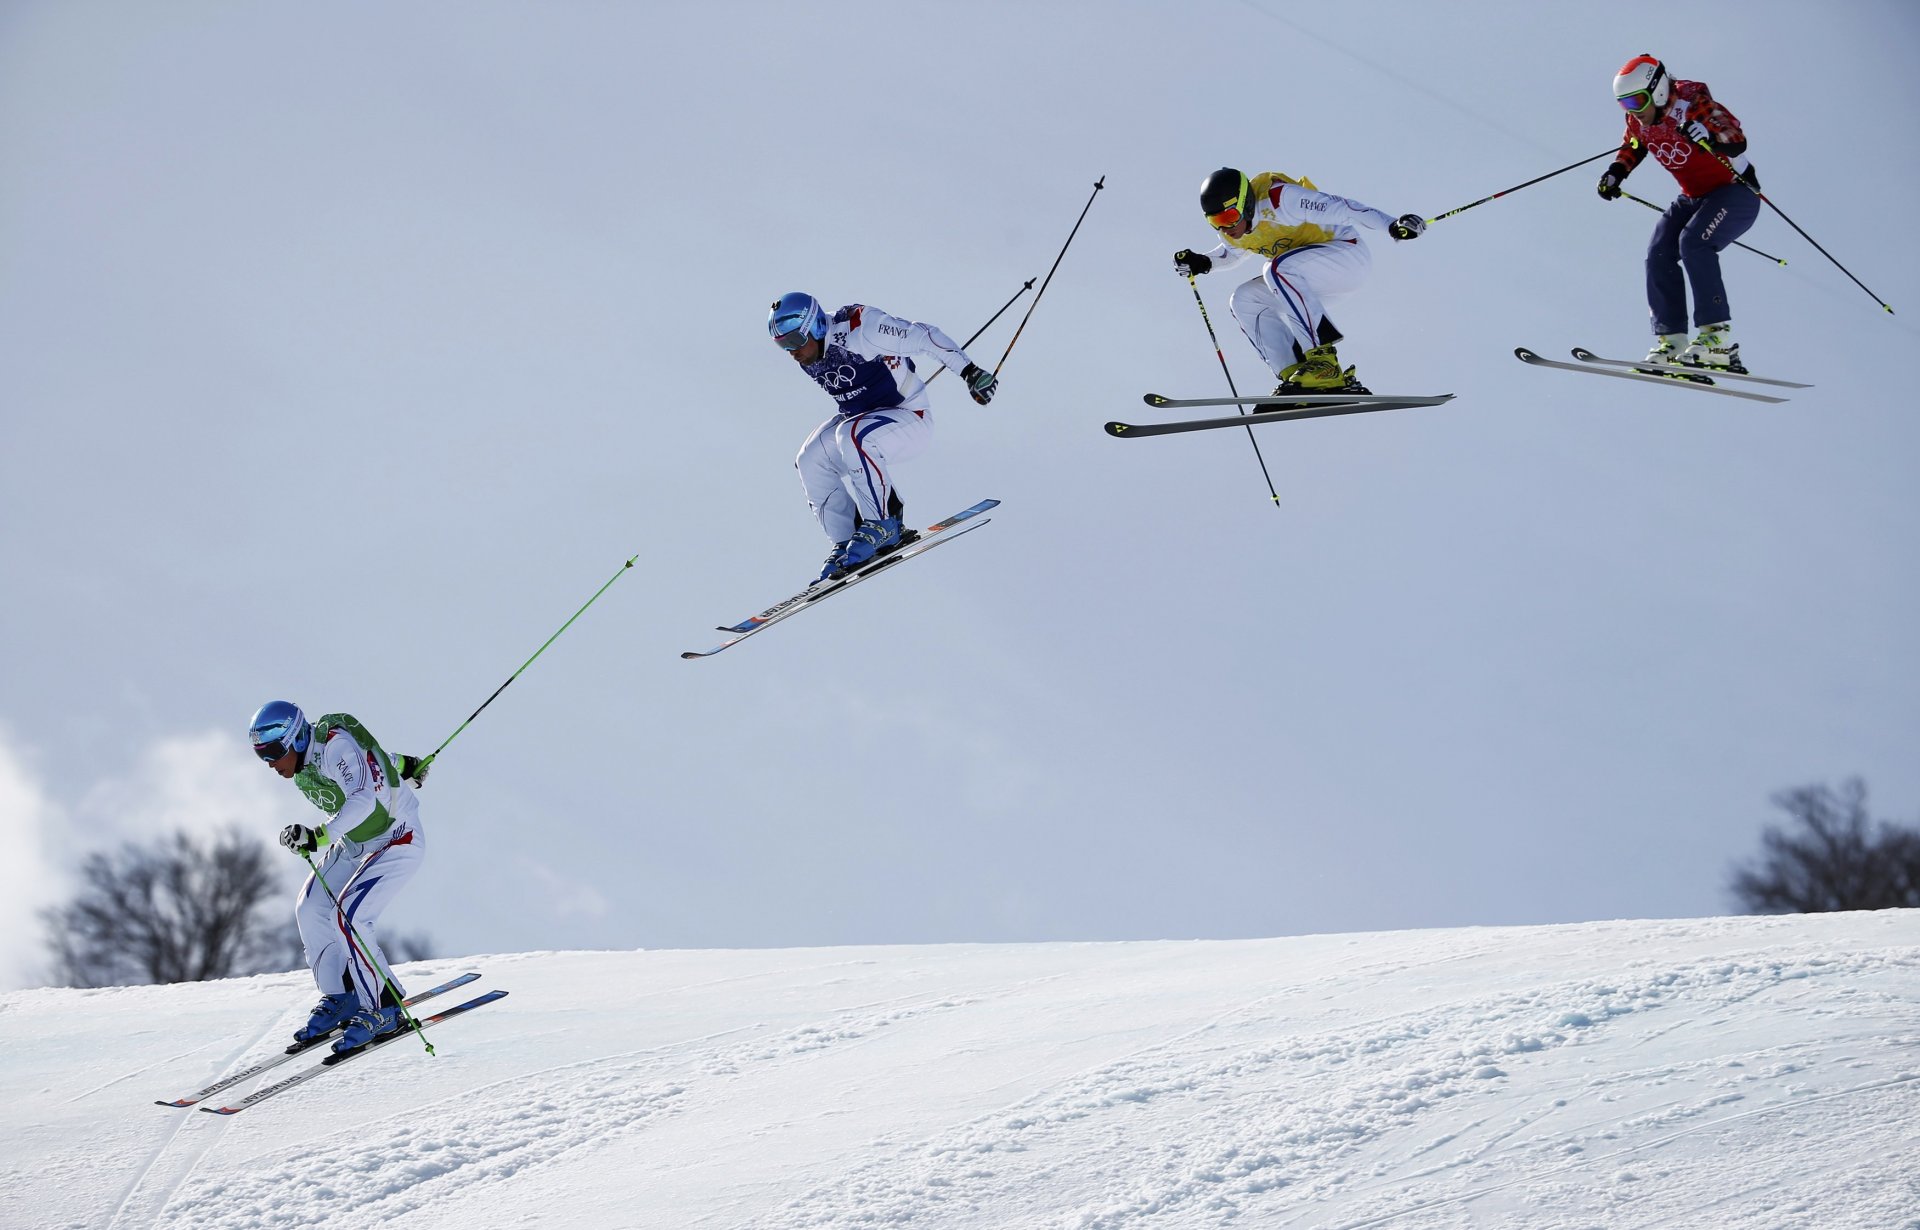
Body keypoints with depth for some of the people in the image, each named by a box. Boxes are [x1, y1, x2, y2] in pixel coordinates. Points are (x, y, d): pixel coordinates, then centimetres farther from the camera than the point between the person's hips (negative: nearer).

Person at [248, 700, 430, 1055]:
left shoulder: (335, 747, -28)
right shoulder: (303, 763, -3)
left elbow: (363, 801, -41)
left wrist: (318, 836, -51)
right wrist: (401, 764, 31)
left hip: (397, 842, -9)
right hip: (352, 843, 9)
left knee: (348, 916, -21)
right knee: (310, 909, -3)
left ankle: (384, 1009, -8)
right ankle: (340, 999, 8)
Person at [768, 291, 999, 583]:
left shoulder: (857, 328, -26)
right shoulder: (809, 355, -2)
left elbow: (923, 337, -23)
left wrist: (970, 371, -26)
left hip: (911, 419, -8)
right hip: (860, 418, 8)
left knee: (851, 436, -34)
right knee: (810, 460, -11)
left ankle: (884, 526, -23)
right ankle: (847, 544, -5)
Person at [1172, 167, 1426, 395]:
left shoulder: (1278, 200, -26)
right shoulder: (1231, 232, -2)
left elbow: (1339, 207, -27)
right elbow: (1233, 253, 23)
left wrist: (1391, 225, -33)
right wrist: (1201, 262, 4)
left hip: (1348, 253, -9)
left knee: (1278, 269, -31)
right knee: (1244, 300, -2)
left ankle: (1323, 358, -35)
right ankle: (1294, 376, -12)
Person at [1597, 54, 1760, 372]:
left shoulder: (1692, 103, -25)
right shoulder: (1639, 120, -4)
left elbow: (1738, 142, -34)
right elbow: (1632, 147, 19)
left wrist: (1707, 135, -53)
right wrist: (1615, 173, 2)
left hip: (1736, 192, -8)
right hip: (1694, 197, 8)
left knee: (1692, 242, -28)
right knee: (1659, 253, -10)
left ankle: (1719, 337, -31)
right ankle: (1671, 340, -10)